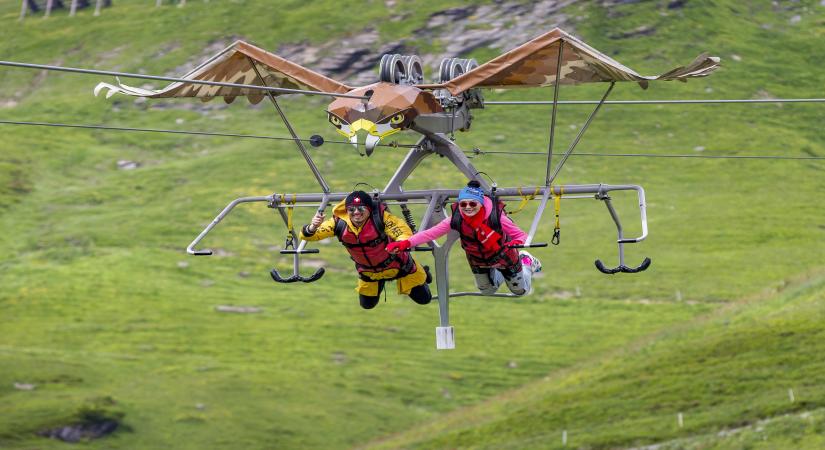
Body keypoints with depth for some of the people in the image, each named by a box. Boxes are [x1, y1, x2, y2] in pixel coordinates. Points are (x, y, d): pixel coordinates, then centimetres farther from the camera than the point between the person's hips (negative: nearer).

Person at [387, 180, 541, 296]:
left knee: (521, 291, 20)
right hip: (478, 261, 3)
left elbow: (521, 235, -29)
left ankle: (527, 262, 48)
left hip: (503, 256, -3)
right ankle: (497, 273, 56)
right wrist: (406, 243, -47)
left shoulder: (496, 217, -37)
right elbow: (430, 233, -33)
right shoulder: (457, 220, -31)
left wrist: (518, 243, -54)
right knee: (487, 291, 28)